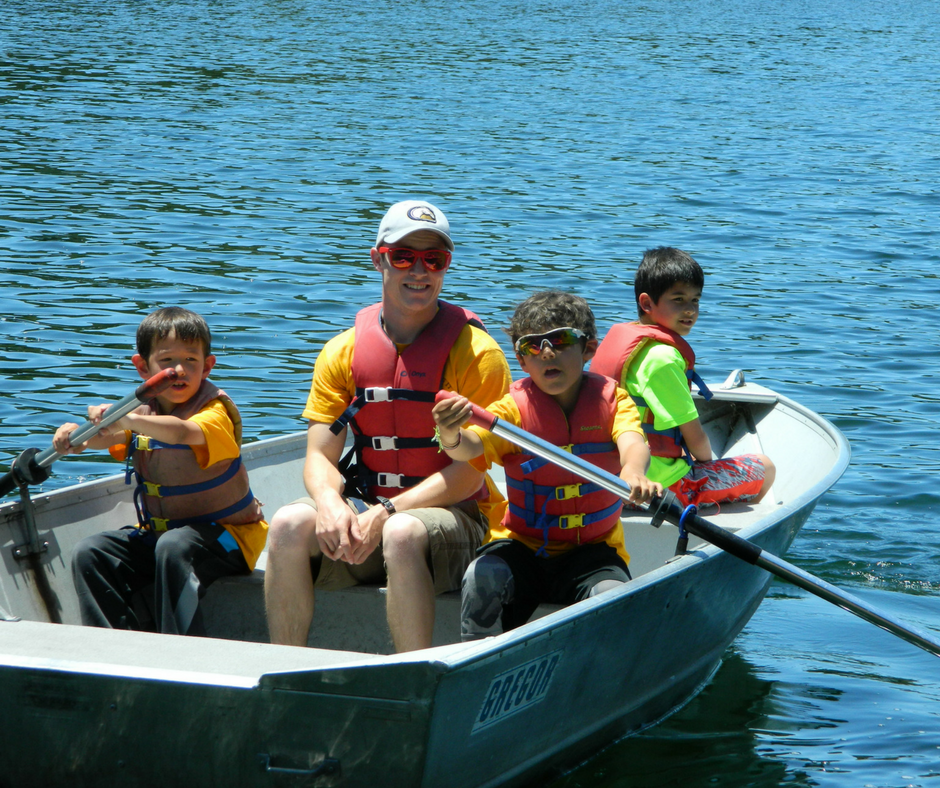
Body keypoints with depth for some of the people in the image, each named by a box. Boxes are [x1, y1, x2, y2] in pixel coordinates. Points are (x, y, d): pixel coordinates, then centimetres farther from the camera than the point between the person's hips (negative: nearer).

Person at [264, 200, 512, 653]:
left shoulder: (475, 352, -5)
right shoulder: (344, 351, 8)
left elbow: (471, 471, -11)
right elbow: (319, 458, 4)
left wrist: (387, 513, -23)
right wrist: (330, 505, -20)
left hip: (448, 514, -4)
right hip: (364, 505, 4)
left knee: (402, 534, -37)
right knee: (289, 525, -25)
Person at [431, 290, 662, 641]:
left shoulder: (611, 398, 0)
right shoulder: (515, 408, -3)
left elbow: (631, 442, -22)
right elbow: (472, 447, -22)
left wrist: (633, 473, -47)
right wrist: (451, 437, -49)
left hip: (591, 550, 0)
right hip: (522, 545, 0)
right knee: (481, 580, -29)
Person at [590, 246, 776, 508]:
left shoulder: (618, 337, 7)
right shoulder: (662, 357, -21)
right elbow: (695, 437, -16)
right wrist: (707, 460, 6)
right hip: (662, 484, -10)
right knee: (763, 469, 7)